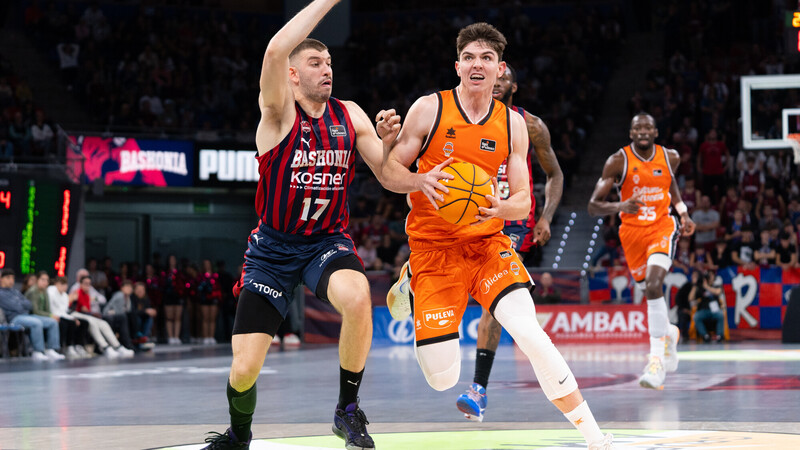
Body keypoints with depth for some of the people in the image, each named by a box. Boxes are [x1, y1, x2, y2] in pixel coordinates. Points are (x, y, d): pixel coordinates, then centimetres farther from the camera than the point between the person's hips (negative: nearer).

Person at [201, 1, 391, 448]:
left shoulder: (349, 115, 3)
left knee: (357, 296, -35)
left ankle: (348, 411, -14)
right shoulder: (279, 111, -10)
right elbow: (276, 50, -30)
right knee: (244, 369, -5)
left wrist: (388, 138, -18)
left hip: (328, 240, 2)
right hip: (273, 247, -2)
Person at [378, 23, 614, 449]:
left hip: (488, 242, 1)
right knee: (442, 379, -9)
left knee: (530, 333, -24)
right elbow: (389, 173, -1)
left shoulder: (513, 124, 3)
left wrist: (501, 208, -20)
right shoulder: (429, 109, -4)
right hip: (434, 248, -1)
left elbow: (523, 201, 4)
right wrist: (421, 181, -23)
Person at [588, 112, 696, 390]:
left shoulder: (670, 157, -3)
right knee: (649, 290, 13)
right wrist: (619, 206, -34)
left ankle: (657, 358, -24)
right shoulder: (618, 161, -12)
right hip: (632, 230, 1)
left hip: (662, 227, -1)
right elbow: (594, 206, -14)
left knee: (653, 285, -24)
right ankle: (669, 333, 46)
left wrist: (683, 212, 11)